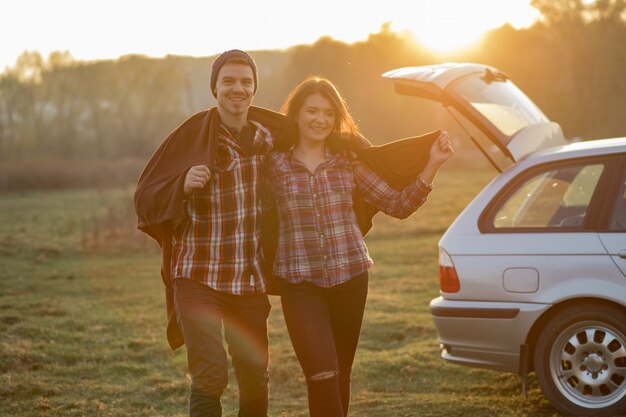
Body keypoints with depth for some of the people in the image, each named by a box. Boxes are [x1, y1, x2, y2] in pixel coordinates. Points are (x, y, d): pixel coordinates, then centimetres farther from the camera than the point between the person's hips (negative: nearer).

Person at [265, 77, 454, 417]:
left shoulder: (348, 163, 6)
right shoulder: (275, 164, 1)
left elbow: (398, 205, 5)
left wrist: (432, 165, -3)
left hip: (349, 277, 3)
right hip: (300, 283, -3)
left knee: (341, 375, 13)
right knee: (322, 376, -16)